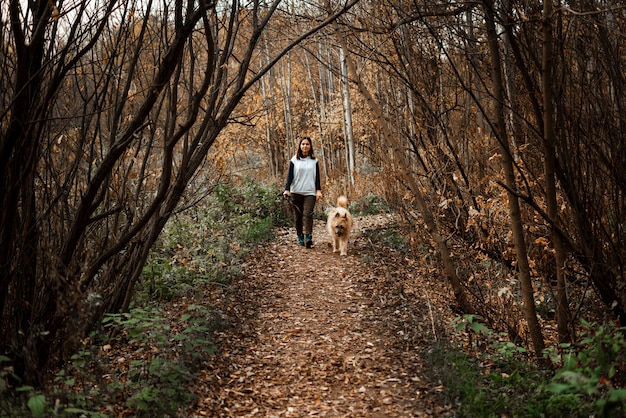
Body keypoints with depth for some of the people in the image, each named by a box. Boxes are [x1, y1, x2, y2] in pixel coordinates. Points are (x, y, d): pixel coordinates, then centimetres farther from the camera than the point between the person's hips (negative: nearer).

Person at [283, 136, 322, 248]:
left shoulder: (314, 160, 9)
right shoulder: (294, 160, 5)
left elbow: (317, 176, 9)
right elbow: (290, 176, 3)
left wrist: (318, 190, 0)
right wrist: (287, 189, -8)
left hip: (310, 192, -1)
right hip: (296, 192, 1)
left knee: (308, 214, -15)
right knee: (298, 215, 5)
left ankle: (308, 238, -23)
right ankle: (300, 238, 14)